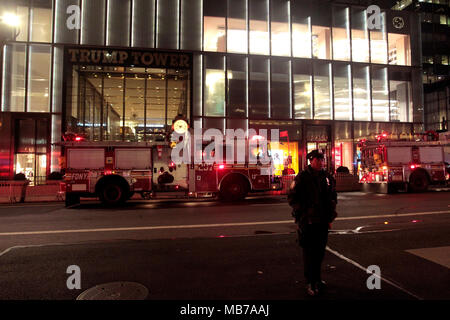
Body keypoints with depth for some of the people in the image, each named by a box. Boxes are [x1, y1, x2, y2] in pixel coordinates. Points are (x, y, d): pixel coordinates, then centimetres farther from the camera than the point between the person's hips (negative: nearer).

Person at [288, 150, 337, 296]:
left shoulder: (328, 177, 10)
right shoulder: (302, 177, -5)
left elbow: (333, 198, 18)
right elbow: (292, 198, -5)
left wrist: (330, 217, 12)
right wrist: (303, 212, -10)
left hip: (323, 221, 5)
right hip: (307, 222, -5)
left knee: (320, 252, 14)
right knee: (309, 252, 1)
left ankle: (317, 278, 31)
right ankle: (311, 283, 11)